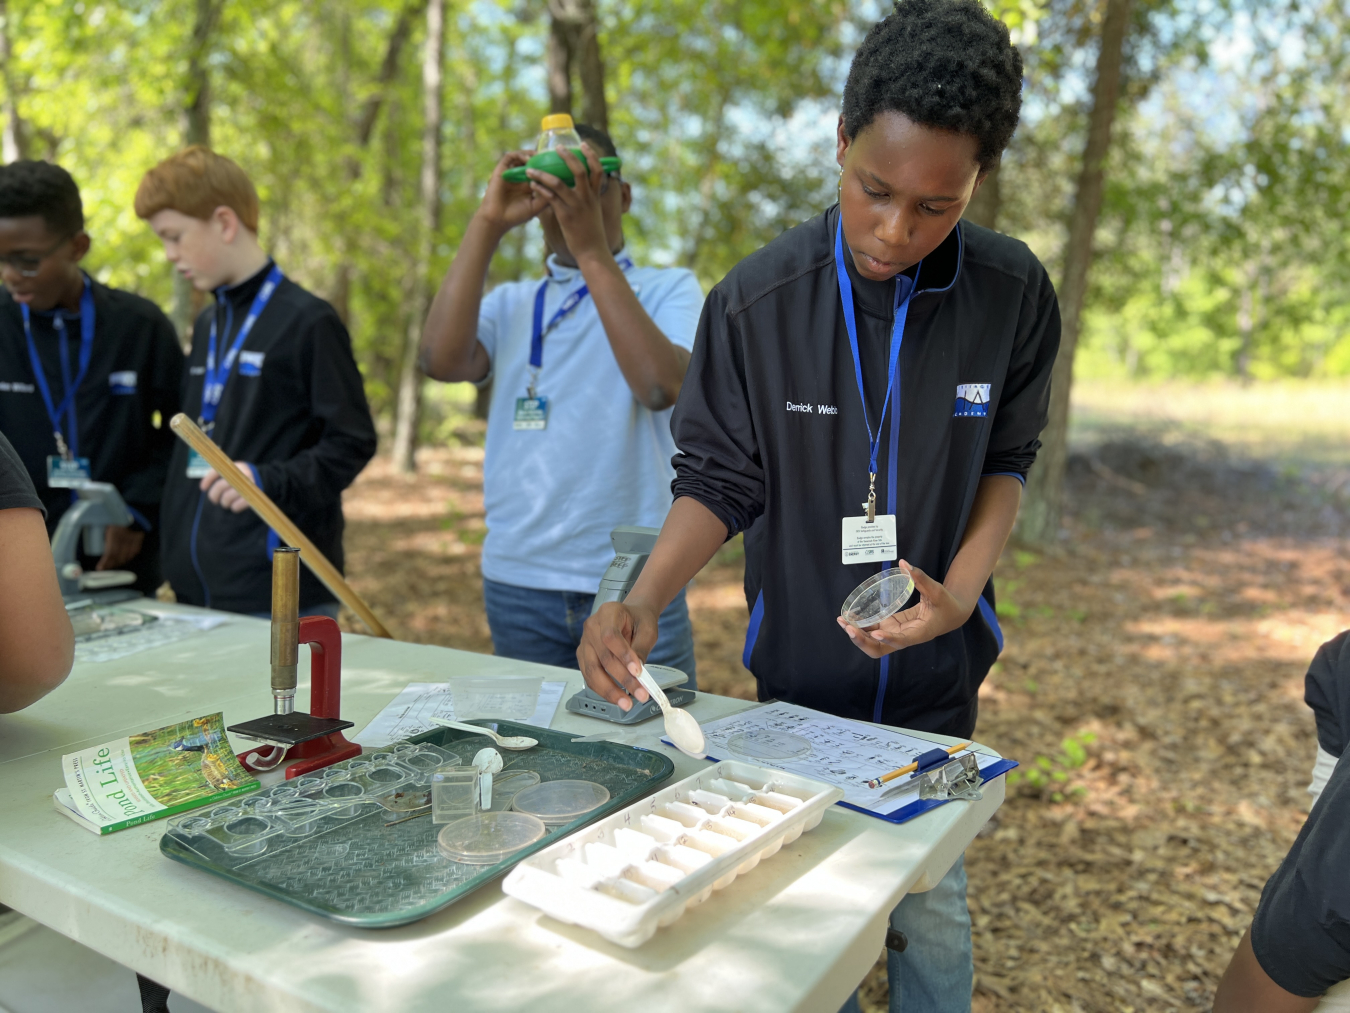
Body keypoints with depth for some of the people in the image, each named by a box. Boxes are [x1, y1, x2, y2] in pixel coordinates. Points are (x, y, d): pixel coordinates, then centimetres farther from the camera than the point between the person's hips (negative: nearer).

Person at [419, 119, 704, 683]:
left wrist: (592, 250, -18)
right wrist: (488, 223, -9)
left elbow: (661, 386, -18)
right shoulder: (510, 304, 11)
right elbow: (440, 359, -9)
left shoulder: (669, 290, 3)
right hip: (517, 582, 3)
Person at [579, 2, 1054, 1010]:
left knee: (930, 908, 15)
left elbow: (1007, 460, 1)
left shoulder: (1013, 294, -11)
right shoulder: (757, 300, -16)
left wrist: (960, 591, -15)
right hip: (797, 664, 0)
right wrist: (642, 605, -25)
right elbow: (719, 481, -10)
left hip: (934, 671, 1)